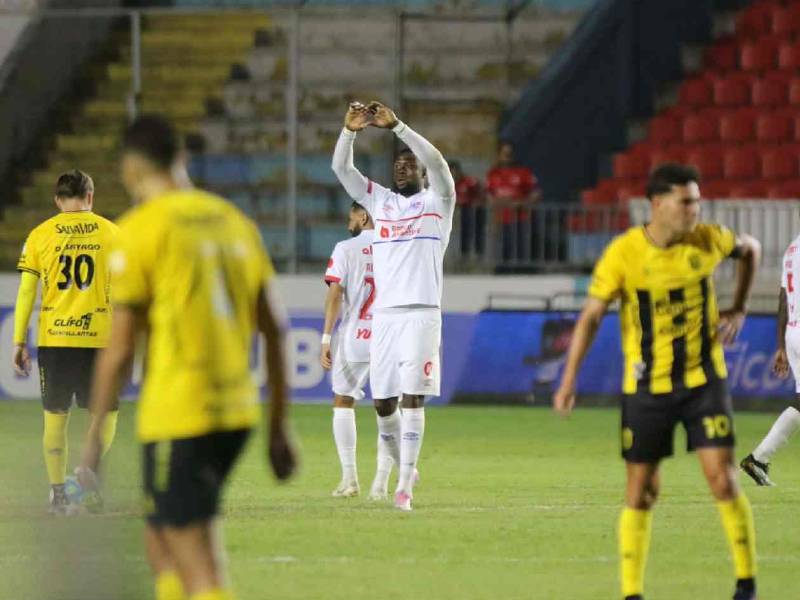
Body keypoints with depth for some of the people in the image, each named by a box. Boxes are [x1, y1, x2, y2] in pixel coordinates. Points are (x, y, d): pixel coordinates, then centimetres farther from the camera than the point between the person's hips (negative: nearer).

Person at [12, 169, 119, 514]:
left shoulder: (40, 235, 4)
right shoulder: (110, 233, 4)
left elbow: (26, 291, 1)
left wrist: (19, 343, 5)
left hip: (54, 339, 1)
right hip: (98, 338, -1)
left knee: (55, 417, 11)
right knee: (106, 414, 11)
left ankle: (58, 493, 9)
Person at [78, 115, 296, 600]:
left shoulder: (140, 229, -7)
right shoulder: (234, 220, 11)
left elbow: (119, 348, -9)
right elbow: (275, 329, 11)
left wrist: (94, 438, -1)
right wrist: (279, 427, 17)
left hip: (176, 415, -7)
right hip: (236, 411, 7)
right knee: (162, 542, 22)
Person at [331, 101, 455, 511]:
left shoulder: (437, 202, 6)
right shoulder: (380, 201, 17)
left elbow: (437, 163, -13)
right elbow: (341, 168, 7)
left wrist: (396, 127, -21)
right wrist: (349, 130, -10)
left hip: (421, 313, -4)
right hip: (384, 314, 4)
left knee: (411, 396, -12)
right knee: (383, 401, 4)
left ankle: (405, 486, -14)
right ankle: (403, 463, 26)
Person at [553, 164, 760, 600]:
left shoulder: (708, 240, -6)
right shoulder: (623, 253, -13)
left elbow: (750, 249, 17)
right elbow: (591, 316, -7)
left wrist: (738, 309, 9)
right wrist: (569, 379, -12)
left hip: (703, 380, 1)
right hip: (646, 386, -1)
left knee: (723, 479, -8)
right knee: (640, 492, 3)